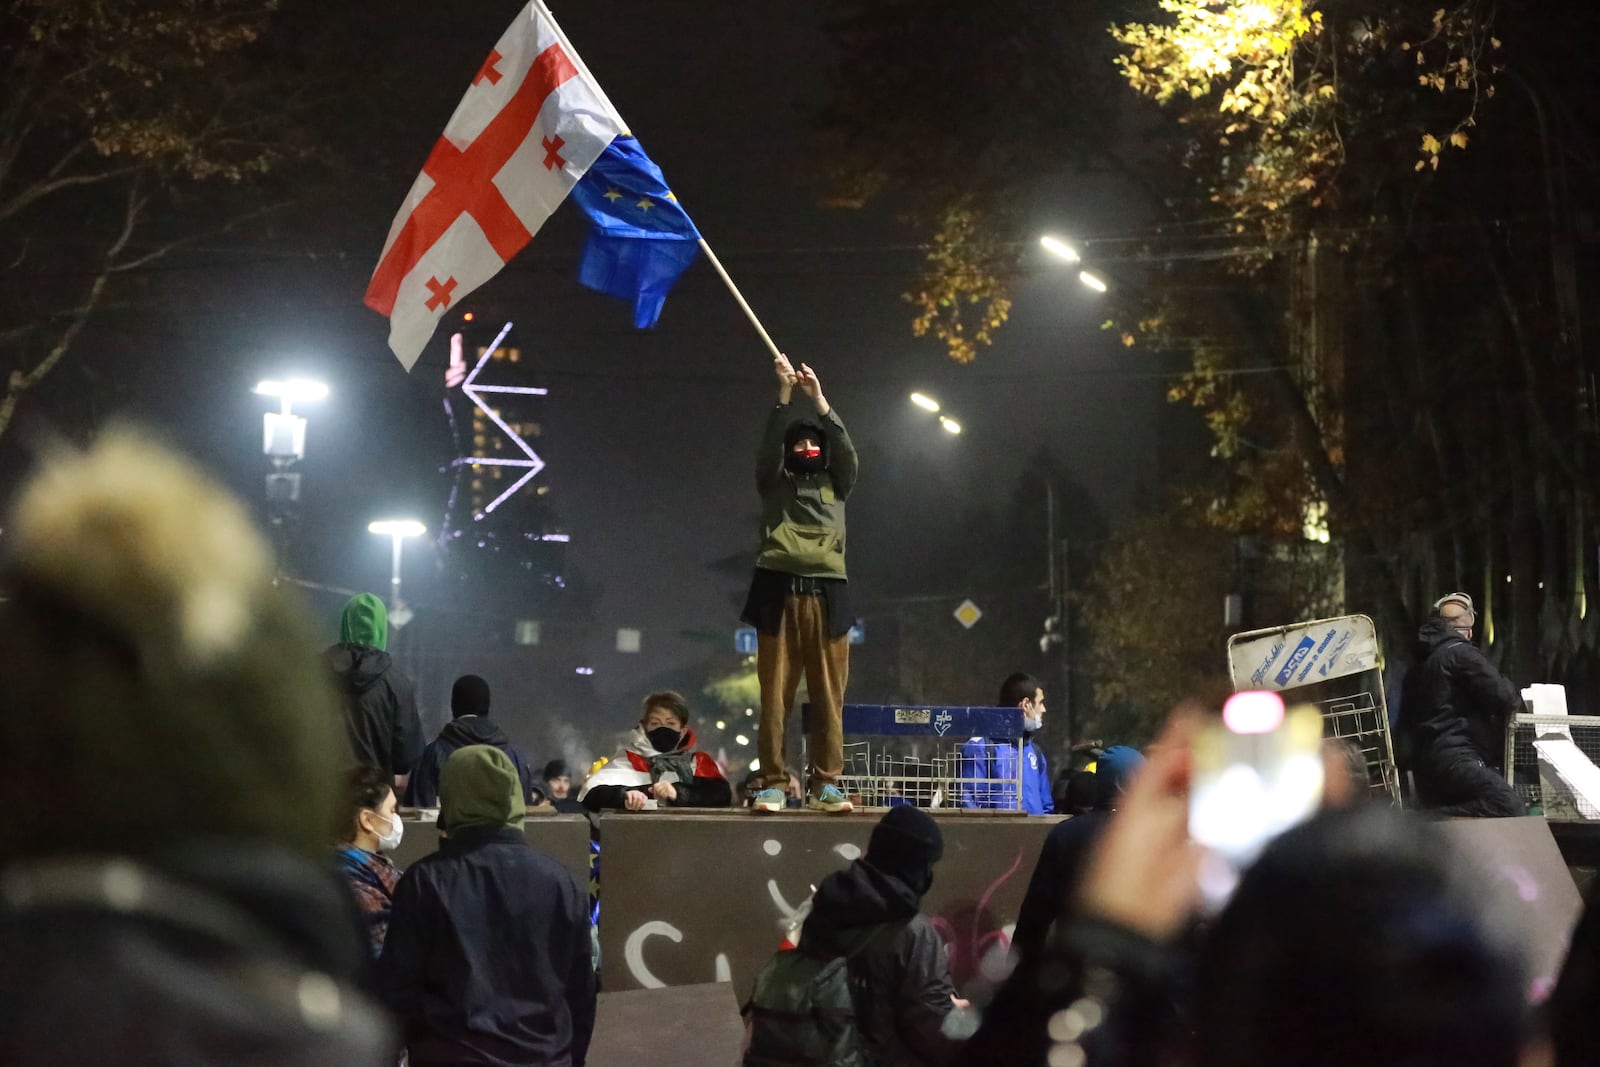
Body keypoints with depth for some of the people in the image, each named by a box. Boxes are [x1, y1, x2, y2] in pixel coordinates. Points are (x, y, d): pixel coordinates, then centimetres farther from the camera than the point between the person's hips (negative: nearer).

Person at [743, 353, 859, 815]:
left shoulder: (836, 484, 19)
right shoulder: (774, 483, 15)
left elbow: (846, 450, 3)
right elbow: (767, 447, -1)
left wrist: (819, 398, -3)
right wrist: (784, 394, -10)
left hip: (827, 594, 1)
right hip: (780, 592, -1)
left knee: (829, 695, -3)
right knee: (776, 693, -5)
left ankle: (824, 784, -1)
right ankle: (773, 783, -4)